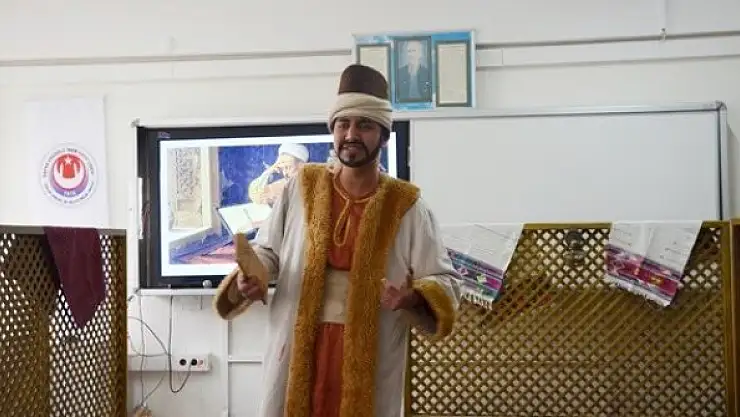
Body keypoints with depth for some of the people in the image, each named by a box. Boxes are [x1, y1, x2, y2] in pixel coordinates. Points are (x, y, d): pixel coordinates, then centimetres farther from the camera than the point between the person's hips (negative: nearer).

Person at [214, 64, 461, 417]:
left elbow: (444, 282, -3)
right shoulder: (300, 189, 2)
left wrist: (414, 299, -23)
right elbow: (267, 250, 12)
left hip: (369, 359, -1)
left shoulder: (406, 206, -3)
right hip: (298, 354, 1)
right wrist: (250, 276, -9)